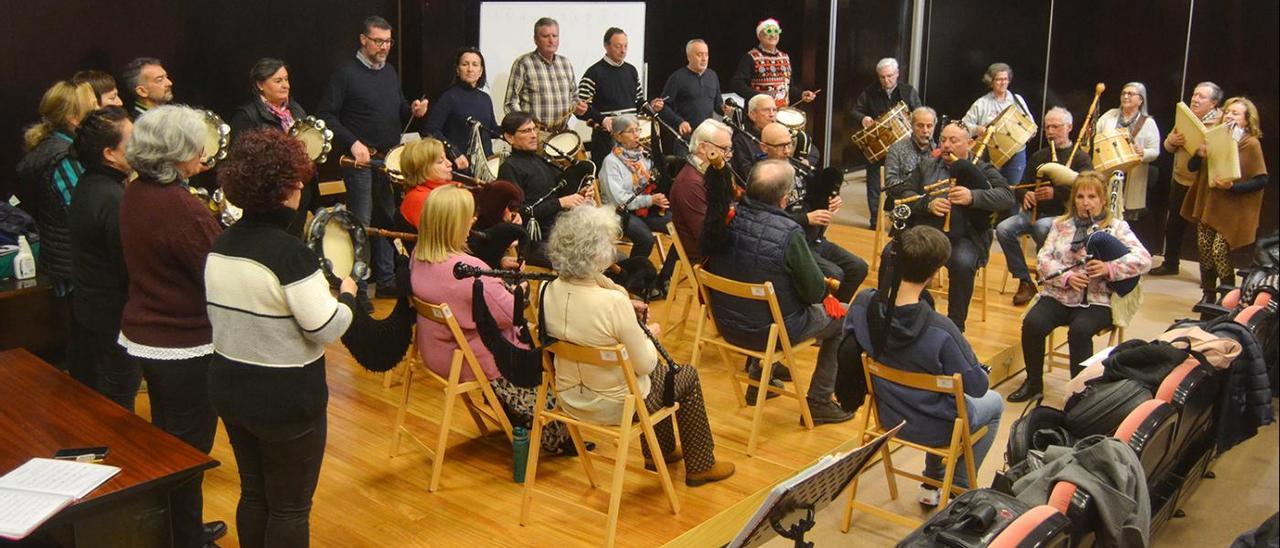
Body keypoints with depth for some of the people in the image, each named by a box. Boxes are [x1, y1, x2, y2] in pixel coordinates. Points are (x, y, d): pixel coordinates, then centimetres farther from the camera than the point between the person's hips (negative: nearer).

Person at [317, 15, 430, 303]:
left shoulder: (390, 72, 13)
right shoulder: (346, 73, -8)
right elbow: (326, 115, -11)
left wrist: (413, 110, 0)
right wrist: (353, 143, -20)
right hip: (361, 161, -7)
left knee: (388, 221, 14)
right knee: (361, 225, -4)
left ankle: (386, 281, 24)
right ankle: (356, 289, 3)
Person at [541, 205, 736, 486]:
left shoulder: (550, 291, -12)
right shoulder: (613, 303, -32)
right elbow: (644, 365, -20)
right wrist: (650, 335, -1)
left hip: (569, 399, 7)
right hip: (613, 406, -6)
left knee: (659, 370, 32)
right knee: (688, 376, 21)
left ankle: (661, 451, 48)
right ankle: (701, 466, 33)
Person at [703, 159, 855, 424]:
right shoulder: (788, 234, -29)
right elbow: (815, 293, -18)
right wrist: (823, 284, 4)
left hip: (726, 324, 6)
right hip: (773, 332, -5)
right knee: (841, 317, 16)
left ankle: (759, 372, 40)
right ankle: (818, 402, 21)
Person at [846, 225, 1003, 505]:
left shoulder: (863, 304, -21)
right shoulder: (940, 331, -34)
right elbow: (978, 387, -21)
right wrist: (980, 369, -1)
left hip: (888, 416, 5)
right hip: (934, 428, -5)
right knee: (994, 402, 27)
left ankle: (932, 484, 41)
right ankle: (958, 490, 31)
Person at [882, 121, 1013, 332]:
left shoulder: (983, 170, 9)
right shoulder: (927, 165, 19)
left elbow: (1007, 197, -6)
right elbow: (904, 194, 9)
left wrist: (973, 197, -22)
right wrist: (928, 204, -12)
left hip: (961, 238, -3)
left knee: (963, 264, -33)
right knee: (890, 254, -22)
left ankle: (956, 325, -14)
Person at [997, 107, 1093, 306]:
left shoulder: (1080, 157, 2)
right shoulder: (1038, 156, 20)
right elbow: (1021, 187, 20)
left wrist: (1055, 193, -28)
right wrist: (1025, 195, -6)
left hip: (1061, 215, -5)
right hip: (1034, 212, 5)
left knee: (1042, 227, -39)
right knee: (1003, 229, -22)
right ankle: (1025, 282, -12)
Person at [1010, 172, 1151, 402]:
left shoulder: (1116, 227, 5)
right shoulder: (1062, 224, 14)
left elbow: (1143, 259, -8)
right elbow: (1043, 258, 3)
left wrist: (1109, 268, -25)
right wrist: (1066, 276, -15)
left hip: (1096, 300, -3)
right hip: (1058, 295, 3)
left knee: (1079, 330, -32)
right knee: (1032, 324, -23)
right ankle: (1033, 383, -3)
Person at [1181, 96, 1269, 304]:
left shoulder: (1251, 144, -8)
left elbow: (1261, 181, -11)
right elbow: (1192, 167, 7)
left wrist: (1231, 186, -24)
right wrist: (1200, 155, -14)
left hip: (1233, 209, -5)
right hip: (1208, 203, 6)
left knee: (1219, 252, -11)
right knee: (1204, 248, 6)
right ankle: (1209, 296, 21)